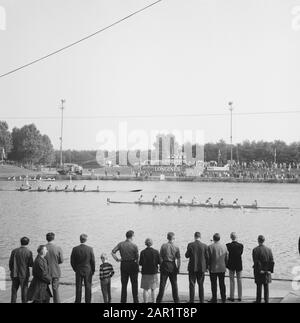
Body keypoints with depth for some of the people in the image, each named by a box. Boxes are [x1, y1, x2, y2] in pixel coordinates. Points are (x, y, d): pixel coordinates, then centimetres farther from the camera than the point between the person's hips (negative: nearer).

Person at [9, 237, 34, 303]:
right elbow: (31, 264, -9)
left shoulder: (14, 251, -1)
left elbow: (10, 263, 2)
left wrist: (11, 271, 14)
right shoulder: (29, 252, -10)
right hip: (24, 274, -3)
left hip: (15, 274, 3)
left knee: (14, 290, 12)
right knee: (24, 290, 6)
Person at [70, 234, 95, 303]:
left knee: (78, 288, 10)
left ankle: (78, 301, 14)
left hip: (78, 271, 1)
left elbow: (72, 261, -4)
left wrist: (75, 269, 11)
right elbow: (93, 261, -7)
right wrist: (93, 270, 7)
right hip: (88, 271, -1)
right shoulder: (90, 249, -12)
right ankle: (88, 301, 13)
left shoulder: (75, 249, -10)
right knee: (88, 288, 9)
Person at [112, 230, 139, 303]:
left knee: (124, 284, 10)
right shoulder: (134, 246, -9)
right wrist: (137, 266, 4)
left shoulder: (120, 244, -1)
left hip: (123, 265, 3)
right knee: (134, 284, 7)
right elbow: (137, 258, -7)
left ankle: (123, 300, 12)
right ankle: (135, 300, 10)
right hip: (132, 264, -3)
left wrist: (117, 259, 1)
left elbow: (113, 252, -7)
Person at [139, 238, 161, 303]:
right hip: (154, 272, 1)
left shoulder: (143, 252, -8)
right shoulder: (156, 252, -6)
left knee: (145, 289, 5)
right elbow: (159, 262, -4)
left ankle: (145, 302, 1)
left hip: (145, 273, -1)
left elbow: (140, 263, -7)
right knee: (153, 289, 11)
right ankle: (153, 302, 13)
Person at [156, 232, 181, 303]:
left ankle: (159, 300, 5)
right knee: (174, 284, 12)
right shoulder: (176, 248, -3)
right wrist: (178, 269, 2)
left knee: (162, 284, 5)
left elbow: (160, 257, -5)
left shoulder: (163, 246, -5)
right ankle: (176, 300, 17)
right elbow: (178, 259, -4)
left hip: (165, 266, 0)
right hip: (172, 266, 1)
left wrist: (160, 265, 3)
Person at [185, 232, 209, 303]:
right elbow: (207, 257, -1)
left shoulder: (190, 245, -8)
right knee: (201, 285, 12)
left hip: (192, 268, -1)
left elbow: (187, 256, -2)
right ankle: (202, 300, 13)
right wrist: (206, 267, 11)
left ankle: (191, 300, 4)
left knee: (192, 285, 5)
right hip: (202, 268, 2)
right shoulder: (204, 246, -5)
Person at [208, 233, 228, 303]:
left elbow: (208, 258, -11)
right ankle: (223, 299, 18)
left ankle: (214, 299, 9)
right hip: (222, 268, 4)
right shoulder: (224, 247, -1)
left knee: (214, 284, 4)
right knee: (222, 284, 13)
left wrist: (208, 266, 4)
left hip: (213, 268, -3)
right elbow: (226, 258, 4)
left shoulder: (210, 247, -13)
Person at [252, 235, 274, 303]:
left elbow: (256, 262, -16)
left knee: (259, 286, 5)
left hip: (259, 272, -3)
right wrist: (270, 270, 1)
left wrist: (259, 270, -10)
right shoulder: (268, 249, -1)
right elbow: (272, 261, -2)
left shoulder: (255, 250, -12)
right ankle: (266, 300, 16)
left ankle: (258, 300, 11)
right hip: (267, 271, 3)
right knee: (266, 286, 11)